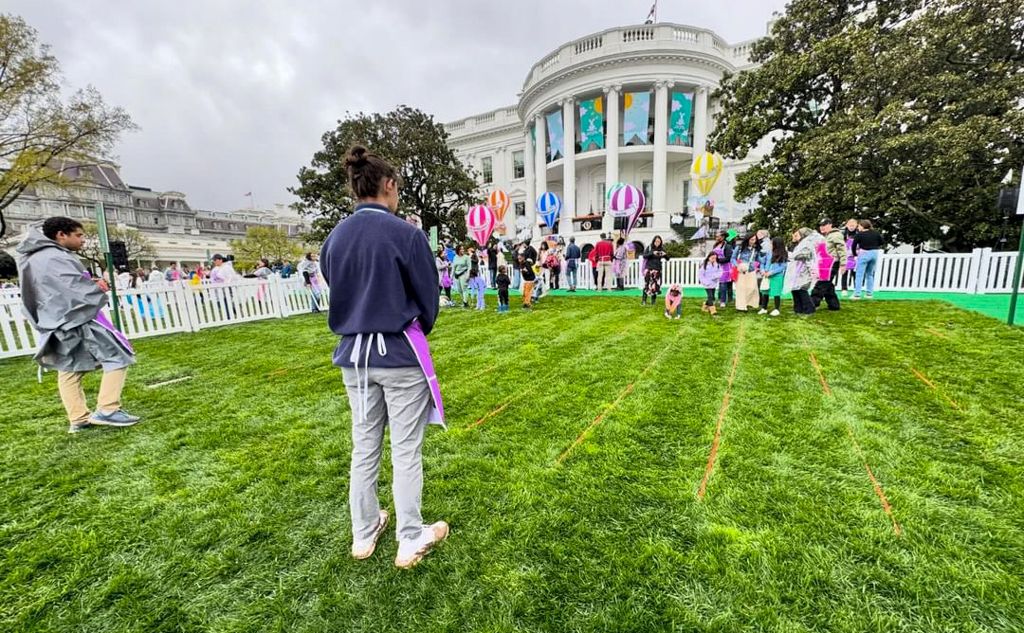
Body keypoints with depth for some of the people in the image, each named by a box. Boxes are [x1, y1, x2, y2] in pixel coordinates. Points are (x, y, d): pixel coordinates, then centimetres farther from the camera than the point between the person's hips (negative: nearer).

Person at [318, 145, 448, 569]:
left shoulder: (333, 238, 4)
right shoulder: (405, 233, -13)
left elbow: (338, 294, 10)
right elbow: (428, 297, -7)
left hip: (353, 355, 6)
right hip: (400, 355, -6)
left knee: (363, 448, 19)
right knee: (406, 452, 9)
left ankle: (364, 533, 38)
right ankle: (410, 541, 27)